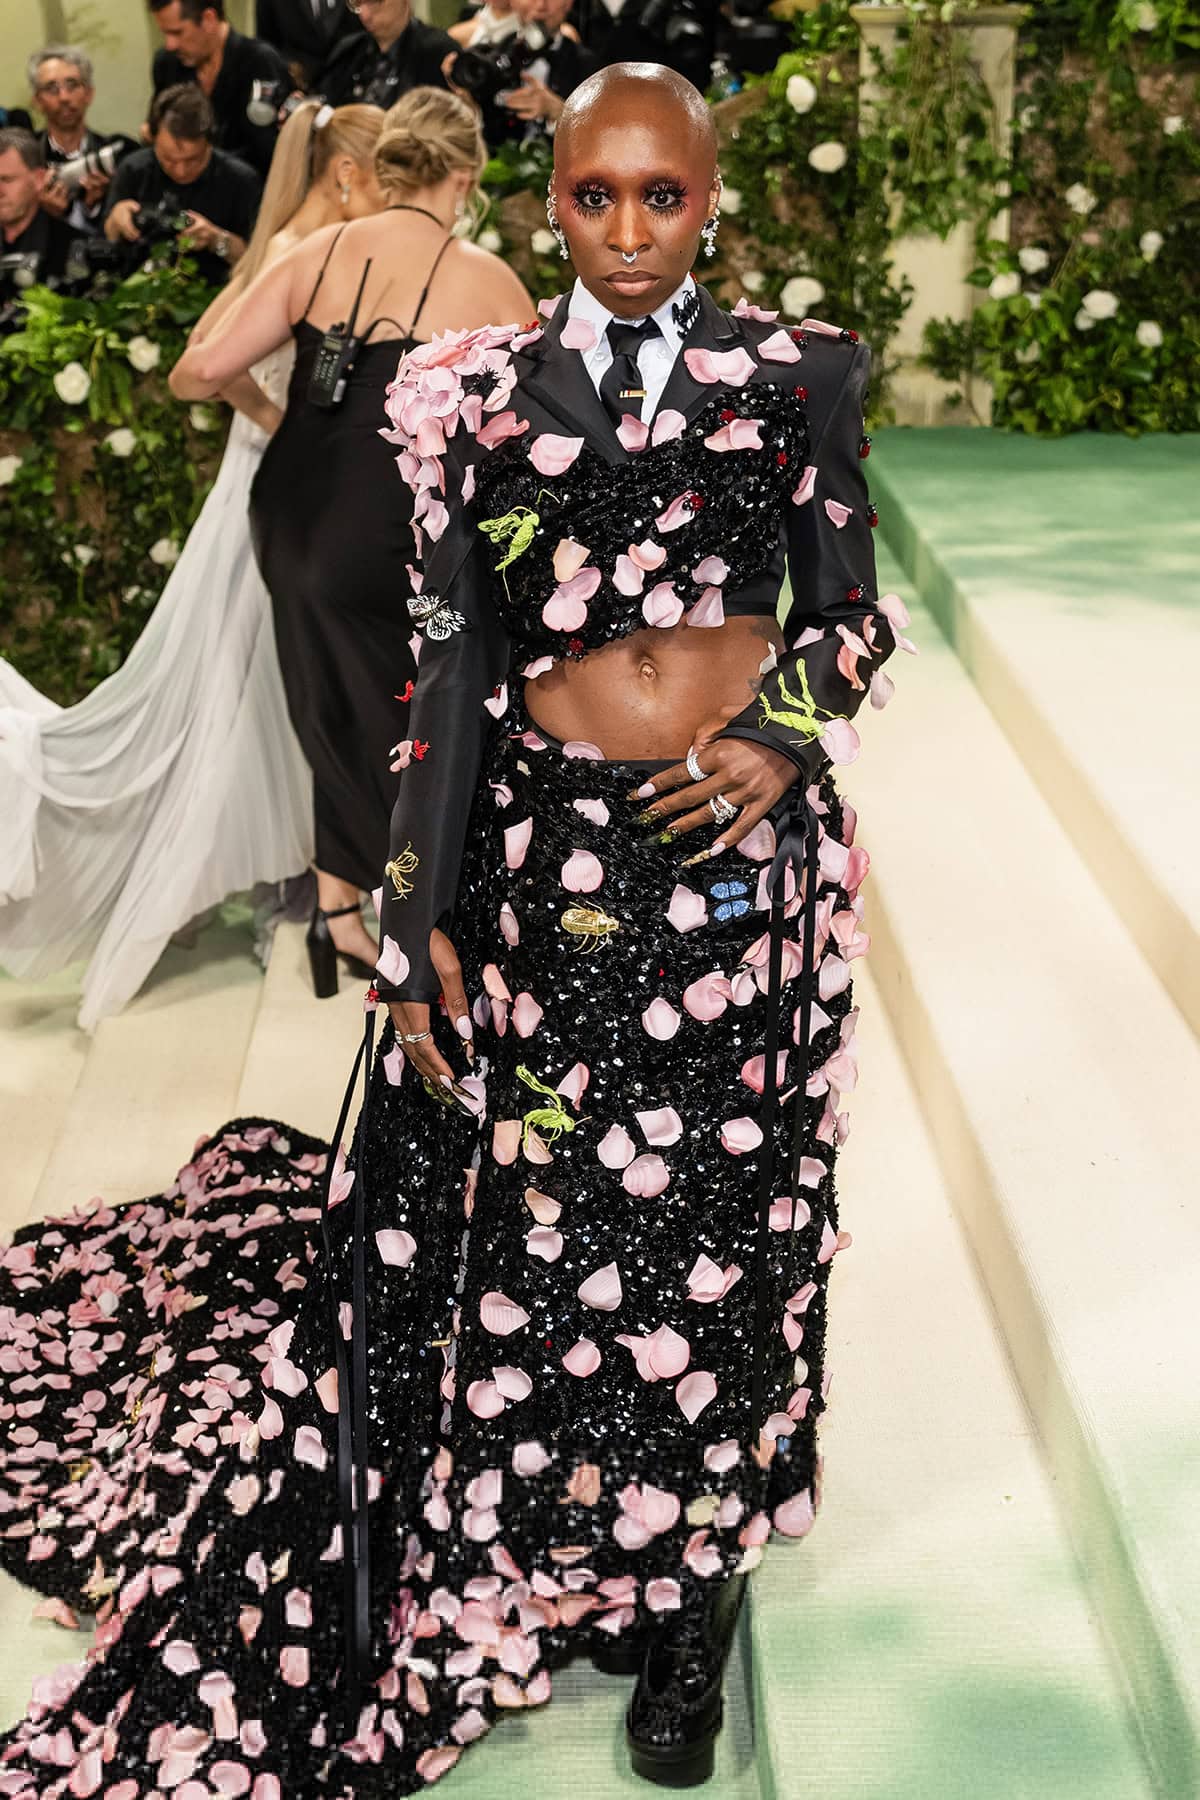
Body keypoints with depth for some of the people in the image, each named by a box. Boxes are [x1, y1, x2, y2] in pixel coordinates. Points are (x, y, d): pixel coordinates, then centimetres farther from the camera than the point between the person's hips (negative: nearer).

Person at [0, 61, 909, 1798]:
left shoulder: (792, 374, 5)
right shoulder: (482, 394, 4)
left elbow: (853, 606, 10)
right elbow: (451, 660, 2)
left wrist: (788, 737, -11)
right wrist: (420, 918, -1)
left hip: (746, 852, 1)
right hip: (550, 855, 0)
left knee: (719, 1226, 8)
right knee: (551, 1232, 6)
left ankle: (688, 1594, 28)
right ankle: (570, 1574, 31)